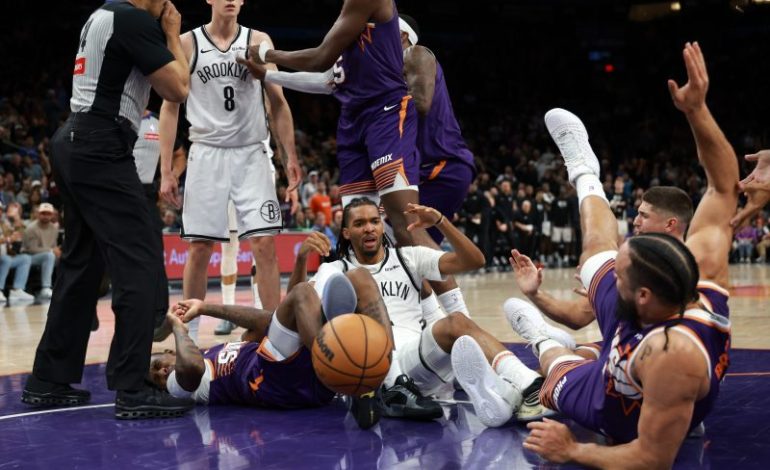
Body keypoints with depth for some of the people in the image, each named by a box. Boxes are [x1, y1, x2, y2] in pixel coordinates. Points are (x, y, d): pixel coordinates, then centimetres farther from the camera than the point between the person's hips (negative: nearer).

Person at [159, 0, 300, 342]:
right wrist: (166, 171, -1)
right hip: (207, 154, -1)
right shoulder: (187, 43, 1)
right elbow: (170, 107, 4)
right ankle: (189, 333, 14)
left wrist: (290, 156, -3)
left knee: (265, 244, -6)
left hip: (251, 154, 1)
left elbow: (278, 102, 7)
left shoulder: (258, 41, 4)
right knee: (199, 248, 1)